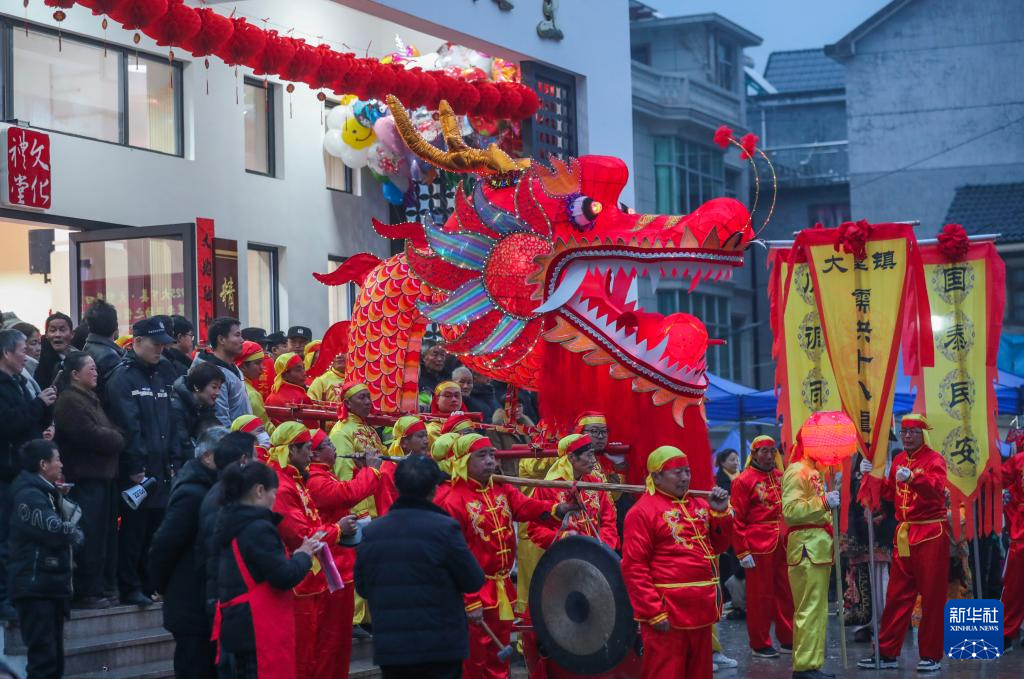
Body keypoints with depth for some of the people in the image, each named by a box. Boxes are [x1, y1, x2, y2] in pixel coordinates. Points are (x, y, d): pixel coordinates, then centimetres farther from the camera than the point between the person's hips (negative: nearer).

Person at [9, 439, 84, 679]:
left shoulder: (49, 493, 20)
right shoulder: (29, 495, -13)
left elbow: (67, 526, 16)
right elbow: (55, 530, -22)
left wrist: (68, 532, -5)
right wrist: (75, 534, -3)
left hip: (52, 586, 10)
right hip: (36, 587, -10)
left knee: (54, 657, 11)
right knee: (43, 658, -12)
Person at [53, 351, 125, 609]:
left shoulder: (90, 399, 22)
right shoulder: (69, 401, -11)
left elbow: (107, 432, 20)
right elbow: (90, 435, -20)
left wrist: (113, 439, -1)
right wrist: (116, 440, -6)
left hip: (102, 475, 10)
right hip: (85, 478, -10)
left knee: (104, 535, 11)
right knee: (90, 538, -9)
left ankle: (101, 587, 17)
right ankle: (86, 593, -6)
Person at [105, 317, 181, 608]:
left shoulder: (161, 375, 16)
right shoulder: (123, 377, -9)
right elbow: (128, 426, -15)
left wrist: (174, 461, 10)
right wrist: (136, 467, -19)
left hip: (162, 469, 7)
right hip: (137, 471, -7)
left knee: (156, 527, 9)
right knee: (134, 527, -4)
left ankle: (149, 582, 18)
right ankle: (130, 587, 1)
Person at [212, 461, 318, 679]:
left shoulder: (231, 525, 12)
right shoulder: (258, 528, -16)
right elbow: (284, 577, -19)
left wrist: (294, 555, 12)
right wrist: (303, 555, -1)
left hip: (237, 624, 10)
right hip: (261, 628, -10)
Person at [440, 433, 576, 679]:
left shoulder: (502, 491, 6)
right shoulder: (454, 502, -15)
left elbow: (527, 507, -13)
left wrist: (558, 509, -34)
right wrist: (470, 602, -19)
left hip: (502, 589, 7)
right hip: (474, 592, -7)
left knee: (499, 658, 16)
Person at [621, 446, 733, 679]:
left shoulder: (698, 504, 13)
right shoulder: (643, 511, -9)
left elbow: (718, 546, 18)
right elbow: (634, 566, -14)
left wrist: (720, 513, 1)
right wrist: (654, 612, -19)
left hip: (700, 608, 8)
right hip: (668, 611, -8)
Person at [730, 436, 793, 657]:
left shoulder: (780, 477, 11)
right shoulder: (744, 481, -6)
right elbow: (737, 519, -9)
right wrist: (743, 552, -14)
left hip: (782, 545, 6)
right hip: (759, 547, -6)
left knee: (785, 593, 10)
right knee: (760, 596, 2)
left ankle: (787, 639, 21)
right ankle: (760, 644, 10)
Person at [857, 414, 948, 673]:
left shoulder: (934, 459, -8)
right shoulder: (898, 460, 12)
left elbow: (937, 487, -26)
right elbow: (889, 493, 17)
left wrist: (912, 477, -44)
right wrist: (873, 475, 2)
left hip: (931, 534, -6)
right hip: (904, 535, 6)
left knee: (932, 596, 0)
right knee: (897, 596, 9)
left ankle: (931, 656, 6)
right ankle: (887, 653, 14)